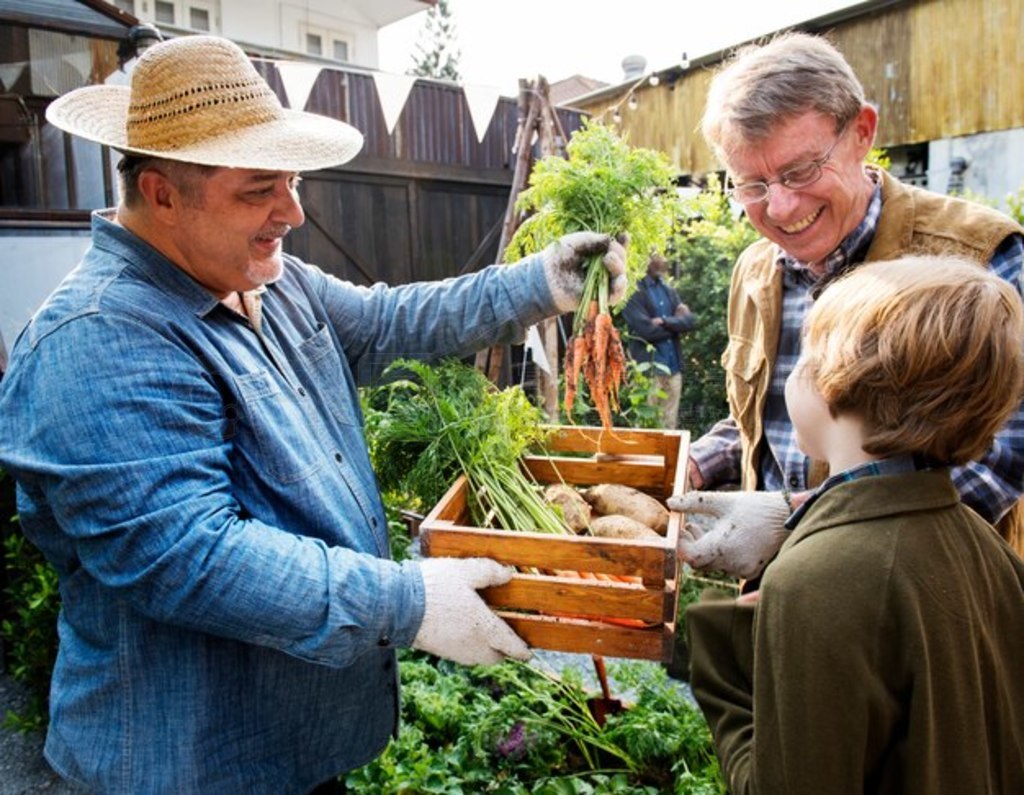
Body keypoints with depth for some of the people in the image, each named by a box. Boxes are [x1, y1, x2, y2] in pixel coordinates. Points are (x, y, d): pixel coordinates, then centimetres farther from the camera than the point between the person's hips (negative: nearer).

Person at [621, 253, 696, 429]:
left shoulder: (669, 290, 15)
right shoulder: (634, 291, -6)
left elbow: (690, 320, 4)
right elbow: (647, 330, -16)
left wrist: (665, 321, -13)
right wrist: (676, 323, -2)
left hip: (673, 366, 6)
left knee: (669, 426, 10)